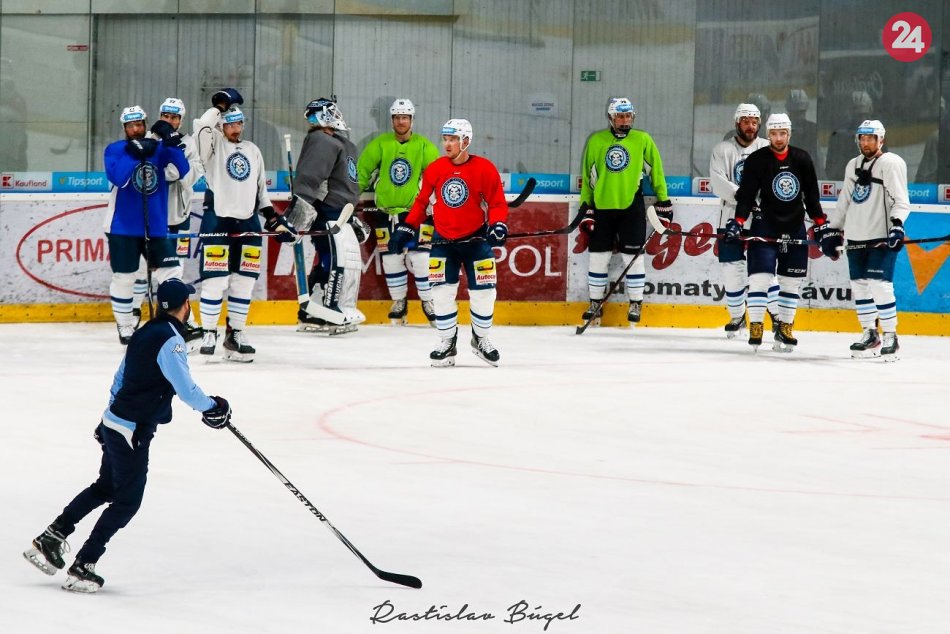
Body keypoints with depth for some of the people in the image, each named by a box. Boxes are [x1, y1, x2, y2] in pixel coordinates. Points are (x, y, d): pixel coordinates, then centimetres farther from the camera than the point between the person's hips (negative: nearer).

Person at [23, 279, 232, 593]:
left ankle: (49, 540, 24)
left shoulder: (145, 332, 10)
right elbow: (185, 388, -24)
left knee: (105, 487, 23)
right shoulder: (170, 340, -20)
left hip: (114, 422, 9)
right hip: (133, 431, -9)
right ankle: (82, 567, 2)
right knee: (126, 502, 1)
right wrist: (212, 407, -7)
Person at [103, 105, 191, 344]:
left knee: (171, 274, 0)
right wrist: (135, 153, -28)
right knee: (124, 277, 2)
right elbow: (118, 178, -20)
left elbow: (182, 170, -8)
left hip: (155, 226, 3)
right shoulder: (114, 150, -3)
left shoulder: (159, 148, 5)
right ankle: (125, 327, 16)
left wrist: (171, 145, -22)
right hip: (123, 227, -3)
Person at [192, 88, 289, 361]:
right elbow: (202, 128, -23)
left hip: (248, 222, 5)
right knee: (215, 281, -9)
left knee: (244, 283, 5)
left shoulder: (252, 150, 17)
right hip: (217, 219, -5)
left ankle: (235, 334, 13)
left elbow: (260, 189, 22)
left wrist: (275, 219, 15)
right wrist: (219, 105, -16)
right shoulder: (215, 145, 1)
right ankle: (208, 334, -1)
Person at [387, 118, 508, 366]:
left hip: (476, 239, -2)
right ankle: (447, 342, 7)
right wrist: (406, 229, 2)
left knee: (483, 291, 0)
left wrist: (498, 225, -24)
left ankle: (481, 339, 21)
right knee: (442, 292, -5)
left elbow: (497, 203, -7)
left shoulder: (485, 169, -10)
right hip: (443, 240, 2)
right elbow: (421, 201, 7)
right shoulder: (435, 169, -2)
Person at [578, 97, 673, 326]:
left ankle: (636, 303, 8)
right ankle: (596, 302, 15)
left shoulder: (642, 140, 1)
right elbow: (587, 176, 10)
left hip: (631, 206, -1)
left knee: (632, 256, -2)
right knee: (598, 256, 4)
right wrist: (585, 208, 7)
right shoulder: (596, 141, 4)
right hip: (602, 206, 2)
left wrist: (663, 202, 5)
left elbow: (655, 170, 7)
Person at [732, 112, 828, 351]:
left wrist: (821, 223, 9)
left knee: (792, 280, 5)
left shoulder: (802, 159, 5)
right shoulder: (756, 160, -4)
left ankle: (785, 329, 11)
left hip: (795, 227, 3)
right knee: (760, 277, -11)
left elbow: (811, 195, 12)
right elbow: (746, 195, -7)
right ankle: (755, 327, -8)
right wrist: (738, 221, -19)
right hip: (765, 225, -3)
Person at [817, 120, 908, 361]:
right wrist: (831, 229, 21)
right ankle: (870, 336, 17)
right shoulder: (853, 165, 18)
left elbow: (901, 200, -12)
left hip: (882, 238, -7)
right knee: (859, 285, 7)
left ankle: (891, 337, -8)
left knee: (879, 285, -15)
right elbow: (845, 200, 25)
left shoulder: (891, 163, -5)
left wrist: (897, 224, -26)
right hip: (856, 238, 7)